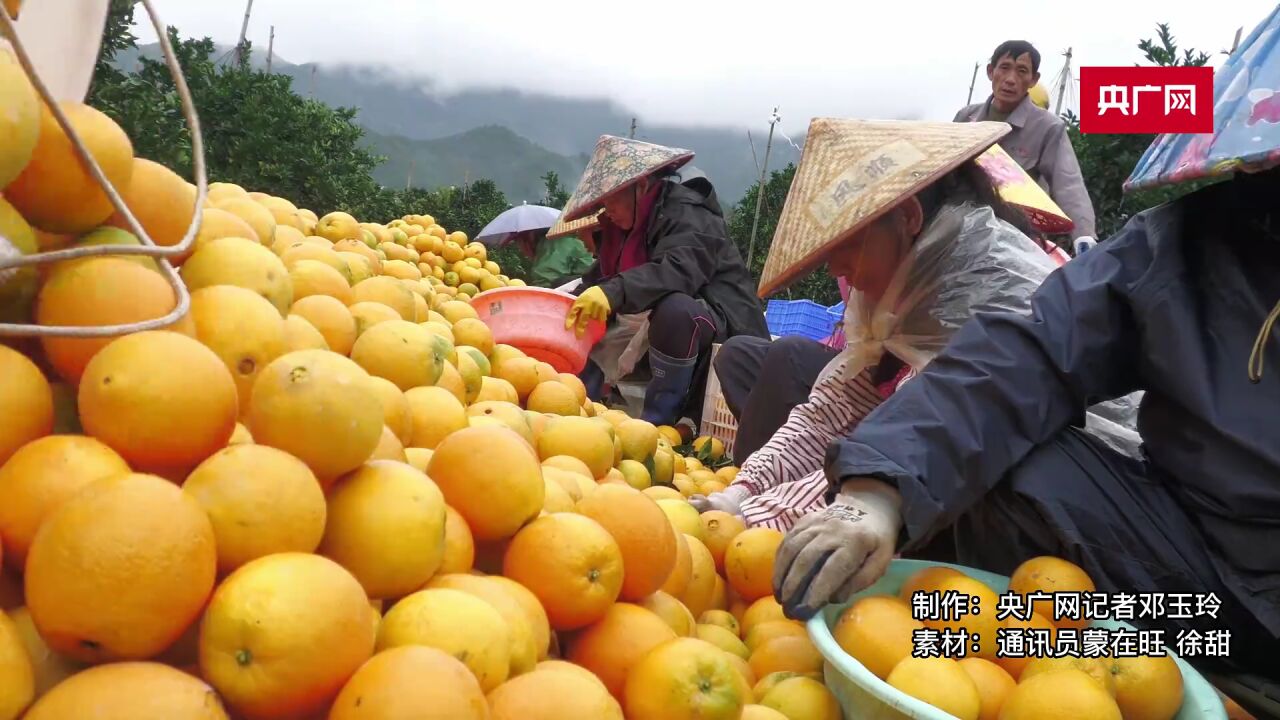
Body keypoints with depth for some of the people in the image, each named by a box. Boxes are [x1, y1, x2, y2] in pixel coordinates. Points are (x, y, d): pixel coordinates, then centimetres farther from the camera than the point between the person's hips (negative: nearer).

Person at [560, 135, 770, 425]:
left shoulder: (687, 213, -17)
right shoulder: (625, 225, 13)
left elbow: (679, 270, -36)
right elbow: (599, 278, 8)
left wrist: (612, 292, -48)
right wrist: (568, 309, -11)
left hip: (722, 323, -9)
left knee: (674, 309, -40)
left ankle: (658, 421, -27)